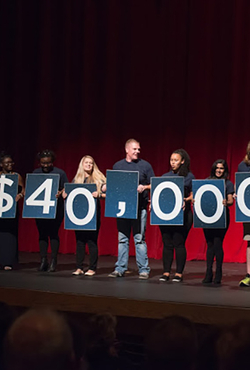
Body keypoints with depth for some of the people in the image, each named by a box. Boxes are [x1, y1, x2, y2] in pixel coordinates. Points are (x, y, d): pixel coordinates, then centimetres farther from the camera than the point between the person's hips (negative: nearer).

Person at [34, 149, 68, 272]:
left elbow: (66, 189, -1)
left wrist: (60, 193, -21)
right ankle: (43, 261, 9)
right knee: (42, 233, 5)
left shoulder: (60, 173, 1)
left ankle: (53, 261, -1)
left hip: (55, 208, -4)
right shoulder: (36, 173, 12)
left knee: (53, 233, -5)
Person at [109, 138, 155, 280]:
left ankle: (143, 269, 1)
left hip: (139, 207, -3)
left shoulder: (145, 165, 4)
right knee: (122, 239, 7)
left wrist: (144, 187, -16)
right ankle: (120, 268, 12)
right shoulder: (118, 166, 13)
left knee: (139, 239, -4)